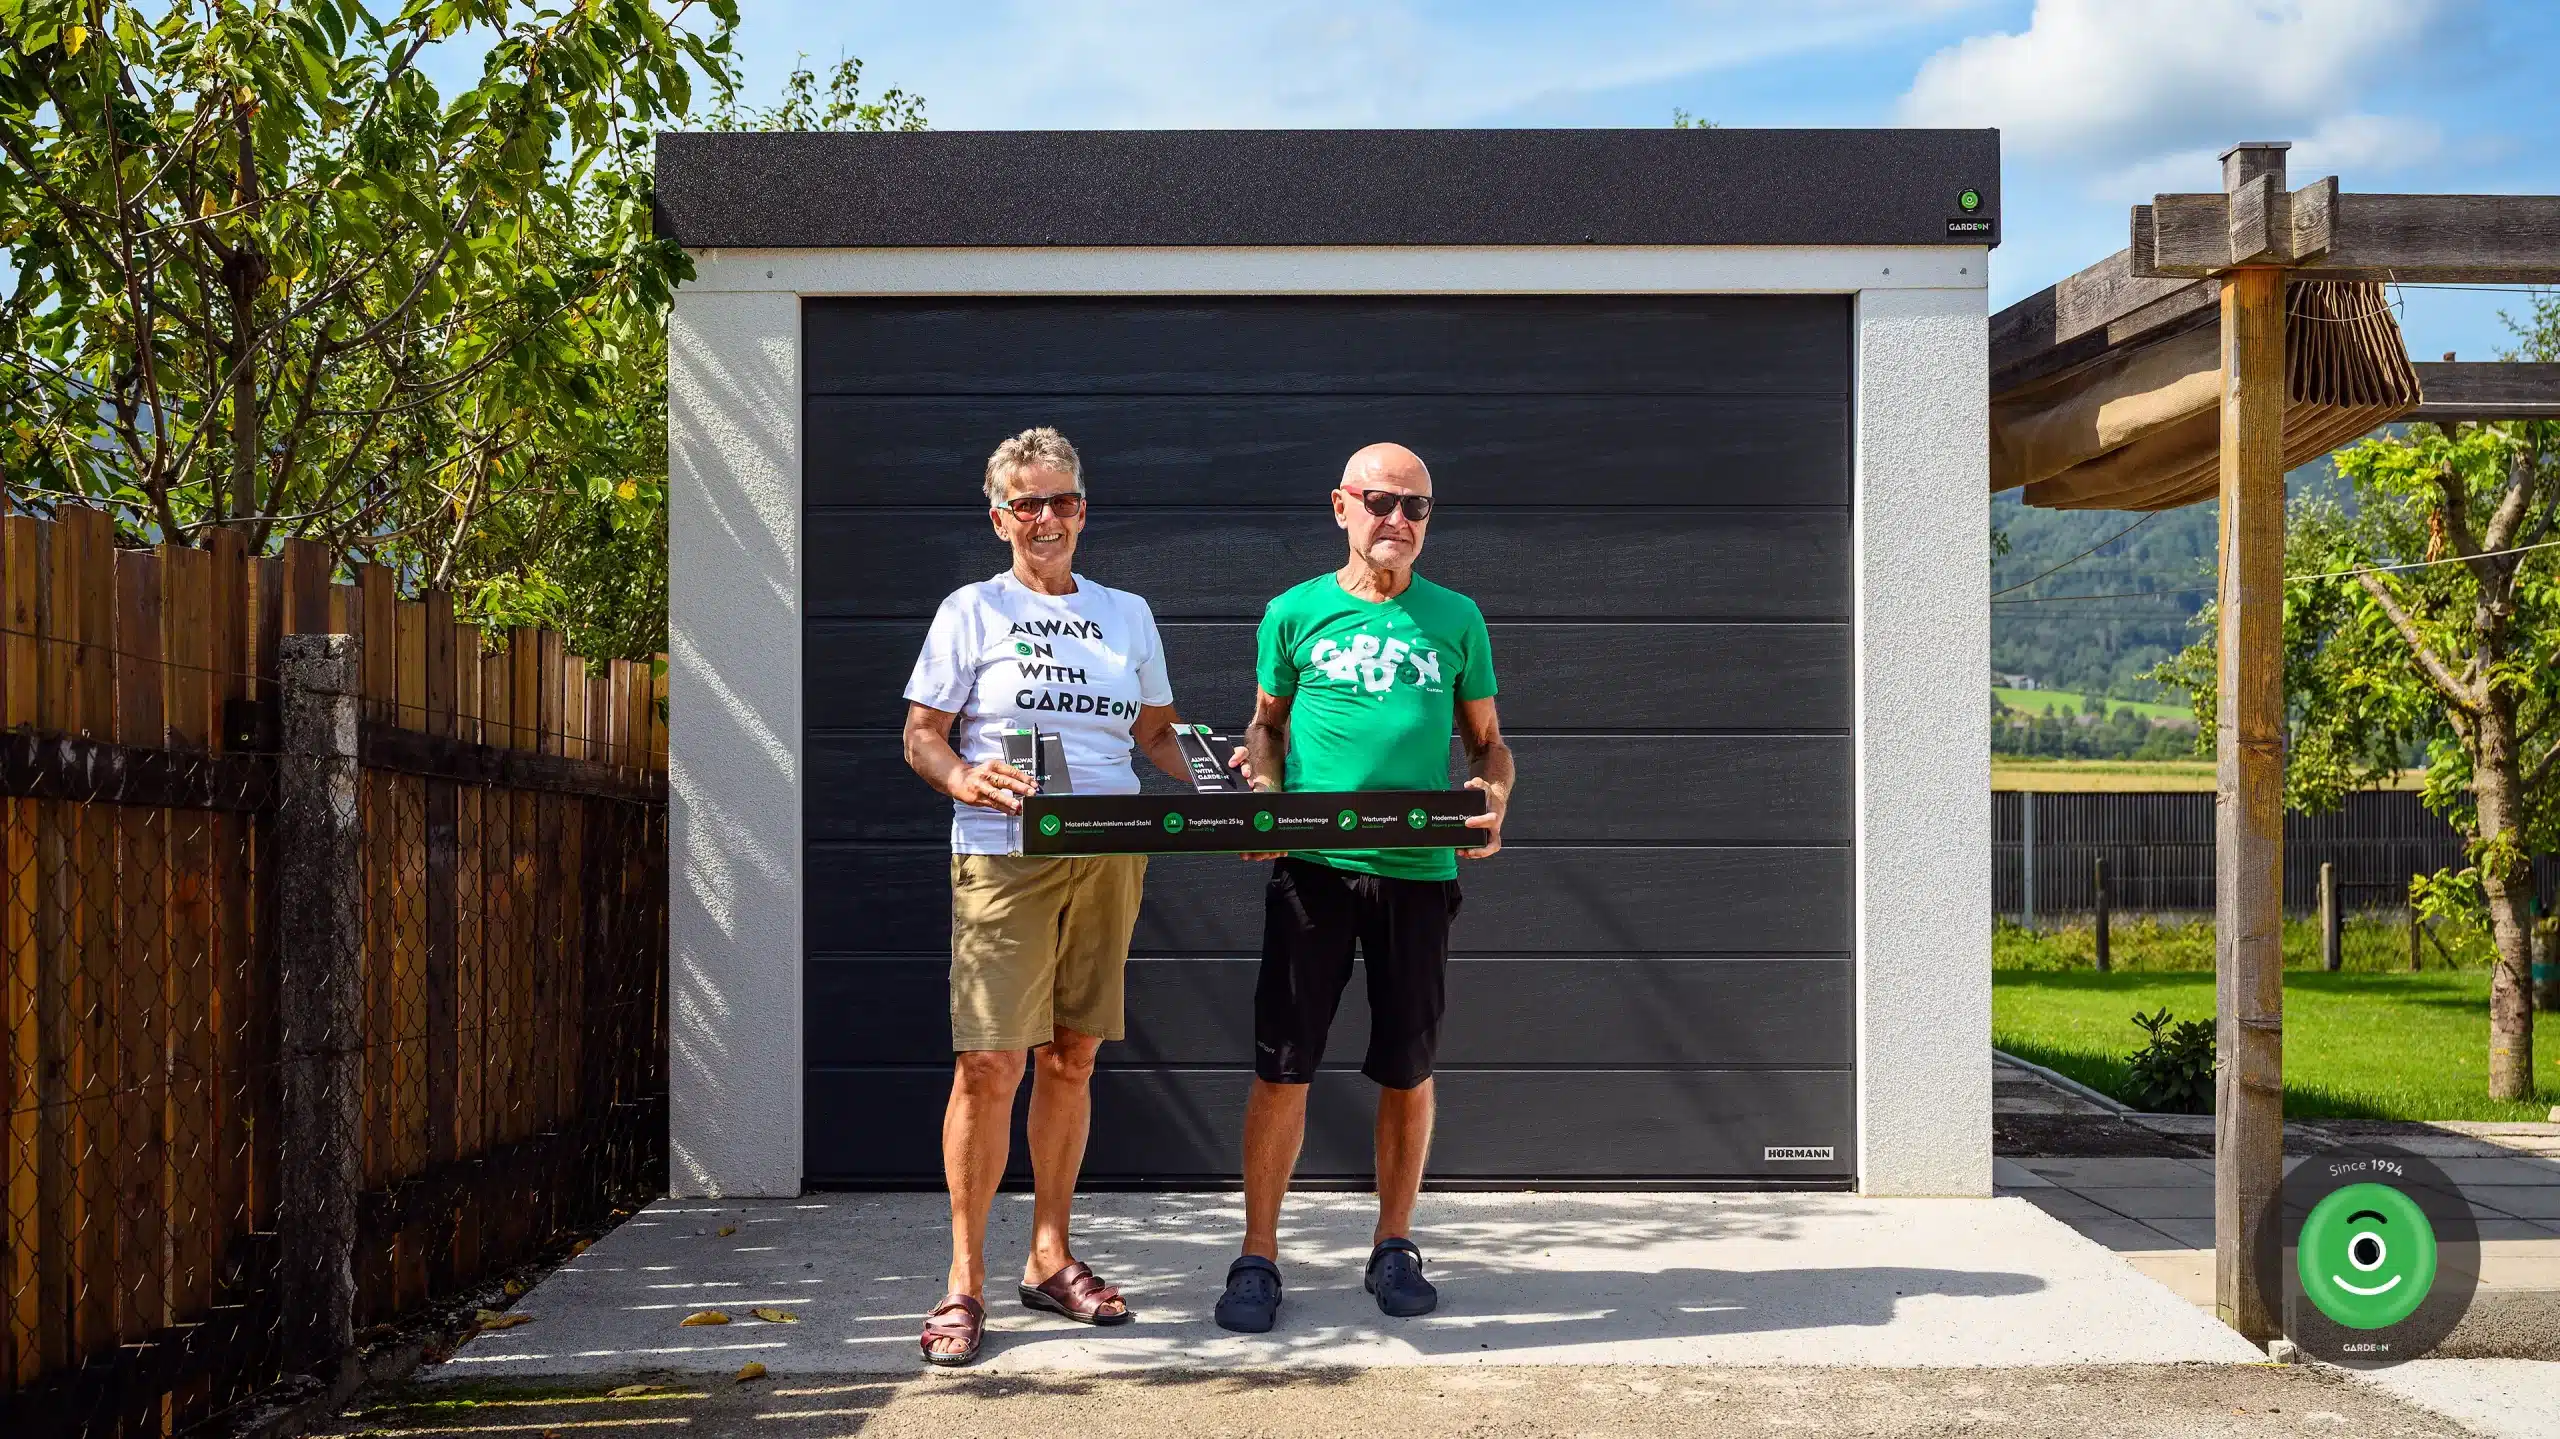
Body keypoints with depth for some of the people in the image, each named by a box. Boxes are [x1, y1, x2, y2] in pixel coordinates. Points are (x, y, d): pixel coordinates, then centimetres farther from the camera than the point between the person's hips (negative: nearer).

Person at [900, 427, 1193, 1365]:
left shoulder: (1127, 614, 16)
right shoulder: (972, 611, 5)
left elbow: (1156, 734, 20)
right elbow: (921, 735, 2)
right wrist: (962, 778, -19)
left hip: (1109, 859, 4)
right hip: (1003, 857, -4)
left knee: (1072, 1059, 9)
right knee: (988, 1066, -8)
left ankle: (1050, 1260, 20)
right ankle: (965, 1282, 0)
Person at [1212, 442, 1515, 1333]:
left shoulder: (1455, 618, 9)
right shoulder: (1295, 613, 6)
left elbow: (1487, 741, 14)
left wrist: (1493, 798, -7)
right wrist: (1263, 785, -4)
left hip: (1419, 869, 1)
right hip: (1311, 867, -1)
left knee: (1408, 1071, 8)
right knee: (1282, 1069, -1)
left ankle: (1393, 1248, 23)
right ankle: (1258, 1258, 10)